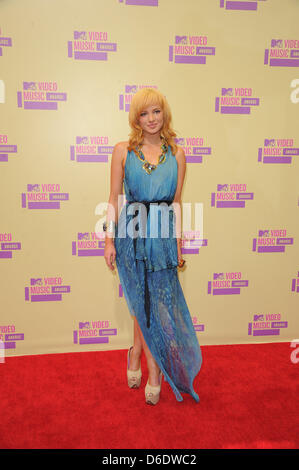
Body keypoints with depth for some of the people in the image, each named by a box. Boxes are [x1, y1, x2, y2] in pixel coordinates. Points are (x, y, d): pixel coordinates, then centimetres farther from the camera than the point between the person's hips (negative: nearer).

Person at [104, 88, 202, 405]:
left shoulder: (177, 154, 7)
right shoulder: (123, 150, 3)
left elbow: (176, 202, 9)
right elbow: (114, 197, 2)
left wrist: (178, 244, 8)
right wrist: (109, 240, -3)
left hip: (163, 236, 1)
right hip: (131, 234, -1)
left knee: (155, 305, 4)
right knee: (143, 304, 6)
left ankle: (137, 353, 29)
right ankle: (154, 373, 24)